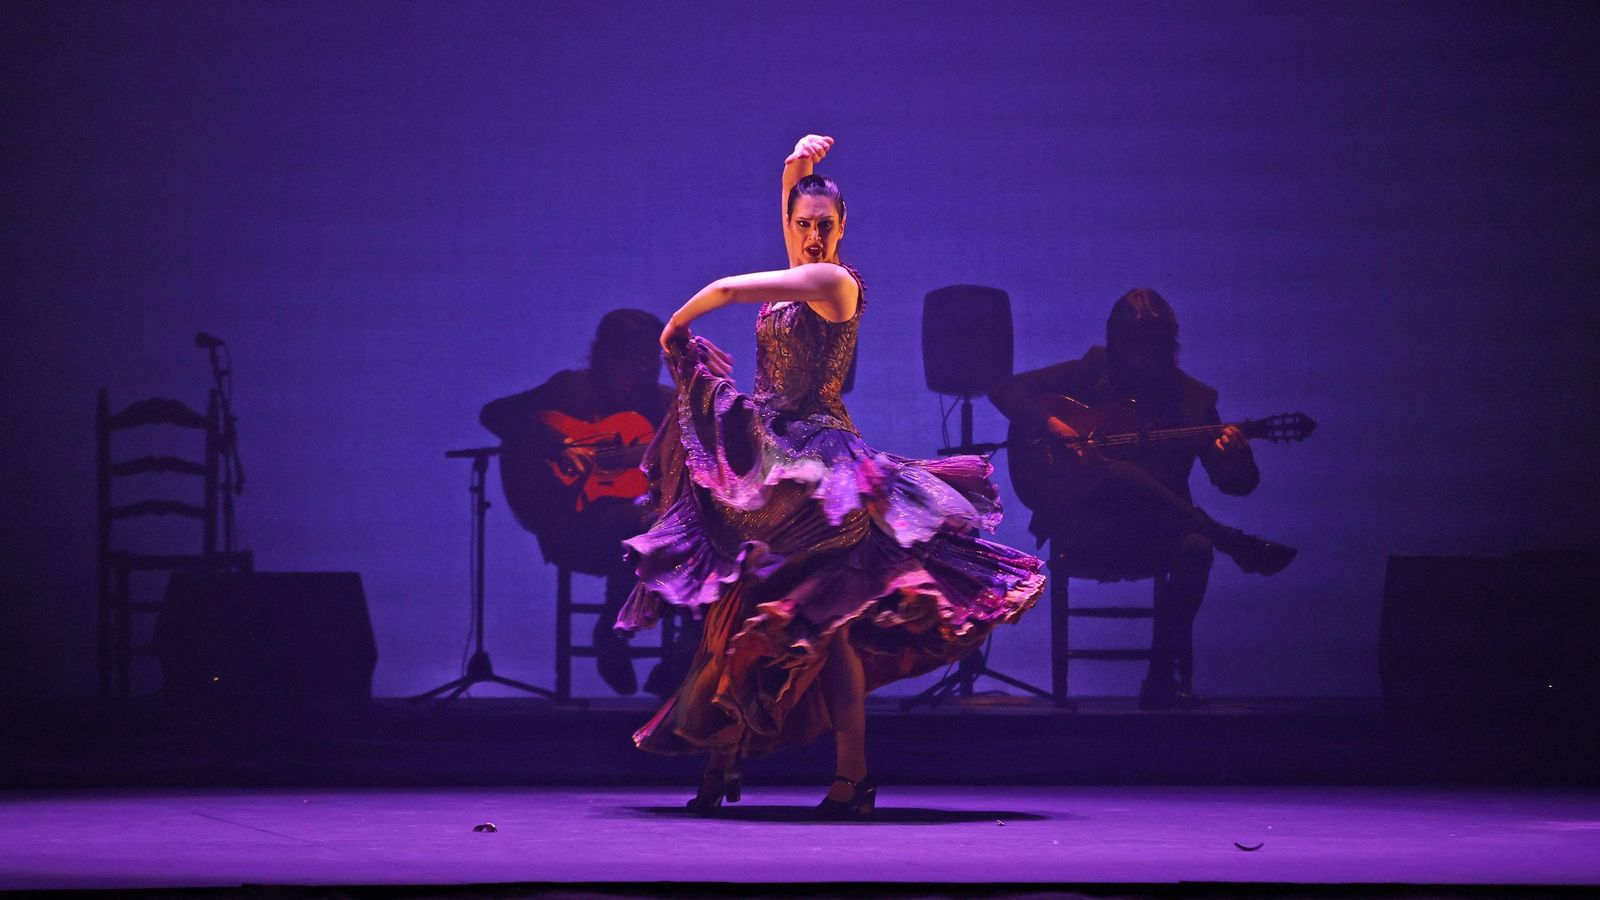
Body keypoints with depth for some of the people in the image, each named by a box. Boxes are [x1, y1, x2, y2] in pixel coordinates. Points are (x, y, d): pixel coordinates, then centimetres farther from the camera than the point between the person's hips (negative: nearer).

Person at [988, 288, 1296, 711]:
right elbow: (1005, 389, 10)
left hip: (1154, 530, 1)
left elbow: (1236, 484, 4)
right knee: (1117, 472, -35)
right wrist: (1049, 423, -9)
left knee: (1194, 550, -33)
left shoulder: (1193, 398, 9)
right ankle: (1238, 546, -30)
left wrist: (1236, 455, -21)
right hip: (1084, 528, -1)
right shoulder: (1093, 373, 9)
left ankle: (1163, 679, -24)